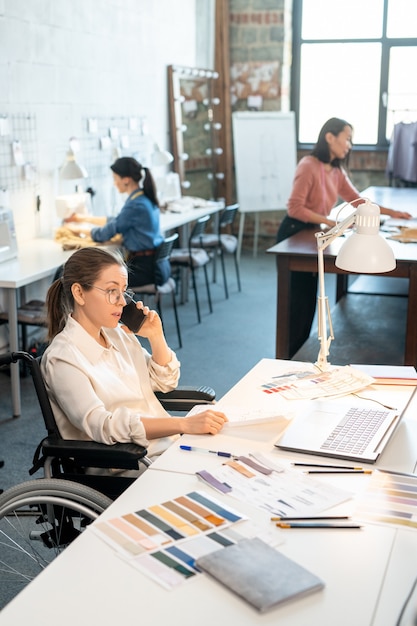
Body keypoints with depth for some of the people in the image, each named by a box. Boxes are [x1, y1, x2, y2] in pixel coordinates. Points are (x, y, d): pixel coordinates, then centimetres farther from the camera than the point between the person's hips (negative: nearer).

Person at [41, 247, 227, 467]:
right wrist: (185, 424, -33)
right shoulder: (63, 357, -13)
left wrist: (156, 337, 2)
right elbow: (102, 426, -26)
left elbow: (165, 382, 20)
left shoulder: (118, 333, 9)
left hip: (167, 444, 7)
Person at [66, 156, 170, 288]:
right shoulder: (145, 198, 9)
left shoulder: (135, 205, -20)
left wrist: (80, 230, 6)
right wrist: (84, 218, 28)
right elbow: (117, 221, 22)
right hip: (154, 263, 9)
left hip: (145, 269, -9)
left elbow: (105, 234, -12)